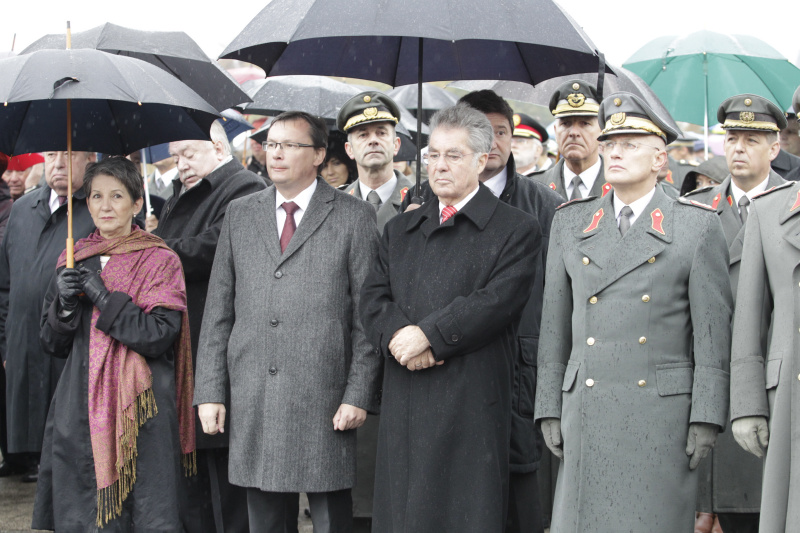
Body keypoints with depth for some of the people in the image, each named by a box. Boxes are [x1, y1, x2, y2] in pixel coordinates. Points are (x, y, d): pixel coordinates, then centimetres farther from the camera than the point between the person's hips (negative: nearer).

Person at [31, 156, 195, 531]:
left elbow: (161, 335, -12)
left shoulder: (160, 261, 0)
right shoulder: (73, 261, 12)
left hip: (139, 406, -4)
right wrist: (65, 303, -6)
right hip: (80, 409, 4)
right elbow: (52, 345, 13)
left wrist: (104, 297, -14)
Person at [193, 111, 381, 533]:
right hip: (252, 403, 3)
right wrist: (210, 391, 5)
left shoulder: (354, 218, 2)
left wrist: (359, 395, -9)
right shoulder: (239, 215, 13)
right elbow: (217, 312, 12)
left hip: (324, 404, -3)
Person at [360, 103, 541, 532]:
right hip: (404, 405, 5)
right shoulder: (400, 230, 19)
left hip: (472, 407, -5)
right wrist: (400, 334, -12)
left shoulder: (516, 230, 2)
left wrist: (427, 334, -14)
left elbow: (496, 301, -11)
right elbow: (373, 299, 8)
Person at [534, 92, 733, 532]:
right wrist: (549, 409, 6)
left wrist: (707, 417, -8)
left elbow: (713, 330, -2)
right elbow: (554, 324, 10)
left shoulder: (698, 226, 1)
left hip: (664, 412, -3)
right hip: (587, 409, 3)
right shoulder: (570, 223, 10)